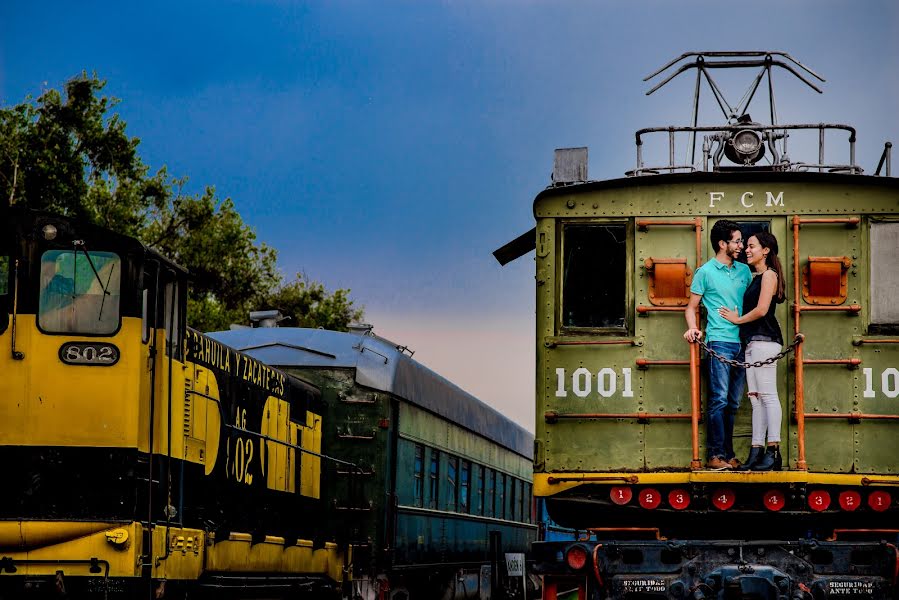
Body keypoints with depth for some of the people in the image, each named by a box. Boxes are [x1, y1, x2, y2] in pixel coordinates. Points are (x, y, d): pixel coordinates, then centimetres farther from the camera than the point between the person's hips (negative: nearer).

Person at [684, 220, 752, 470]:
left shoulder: (744, 270, 16)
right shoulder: (705, 272, 2)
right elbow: (692, 306, 5)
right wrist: (693, 328, -14)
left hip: (742, 342, 6)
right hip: (720, 341, -5)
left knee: (734, 403, 7)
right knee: (719, 399, -11)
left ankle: (728, 454, 11)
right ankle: (716, 455, -11)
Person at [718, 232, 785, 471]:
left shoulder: (769, 274, -4)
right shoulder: (756, 277, 22)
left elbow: (761, 310, -13)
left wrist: (738, 319, -1)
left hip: (764, 340, -9)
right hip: (752, 341, 9)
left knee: (767, 395, -12)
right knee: (756, 398, 5)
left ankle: (774, 452, -15)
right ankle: (756, 452, 3)